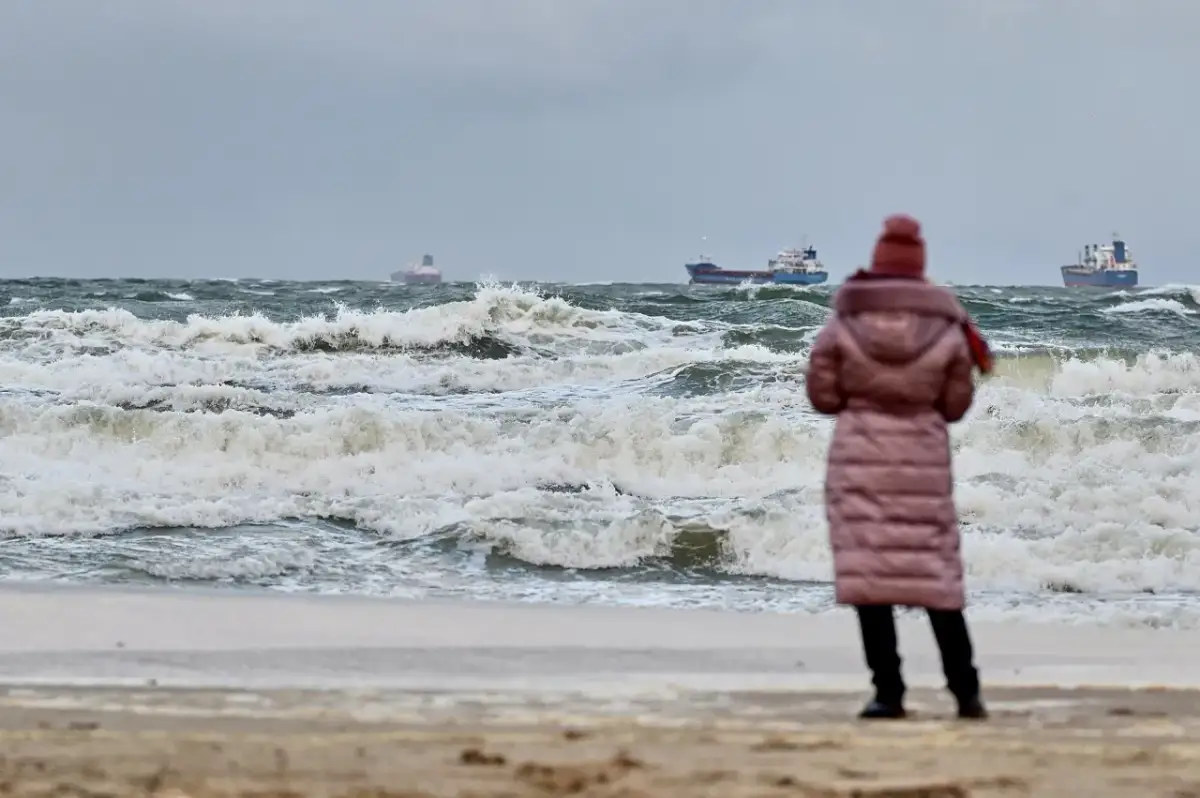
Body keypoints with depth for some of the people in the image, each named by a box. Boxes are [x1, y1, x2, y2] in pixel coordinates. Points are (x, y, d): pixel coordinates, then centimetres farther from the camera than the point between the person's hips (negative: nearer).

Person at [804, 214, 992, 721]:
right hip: (924, 458, 1)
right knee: (936, 574, 9)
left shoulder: (843, 324, -5)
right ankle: (966, 692, 9)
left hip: (859, 456, -1)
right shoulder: (945, 330, -2)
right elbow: (955, 405, 4)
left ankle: (888, 692, -4)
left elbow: (821, 396, 1)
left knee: (868, 573, 0)